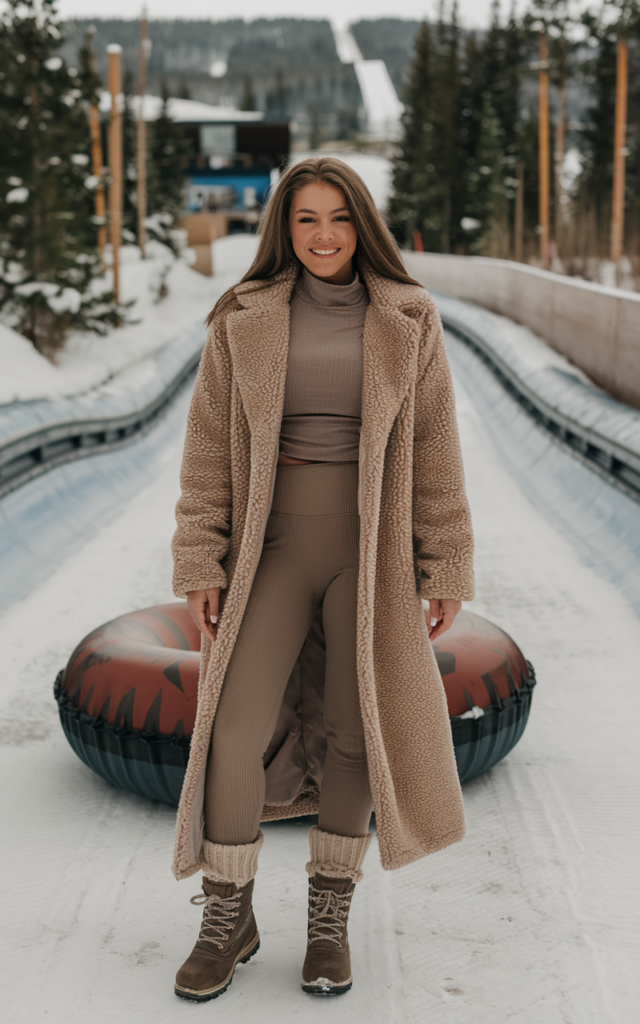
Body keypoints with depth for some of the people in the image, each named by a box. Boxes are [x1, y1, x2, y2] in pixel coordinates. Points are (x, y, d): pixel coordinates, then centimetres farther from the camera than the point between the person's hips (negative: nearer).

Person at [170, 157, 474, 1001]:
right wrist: (200, 563, -3)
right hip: (274, 548, 0)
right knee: (234, 734, -6)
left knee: (355, 733, 6)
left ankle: (329, 920, 24)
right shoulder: (242, 323, 2)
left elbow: (435, 449, 1)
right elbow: (209, 449, 2)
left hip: (372, 551, 0)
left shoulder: (408, 323, 1)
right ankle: (227, 919, 14)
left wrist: (446, 568, -2)